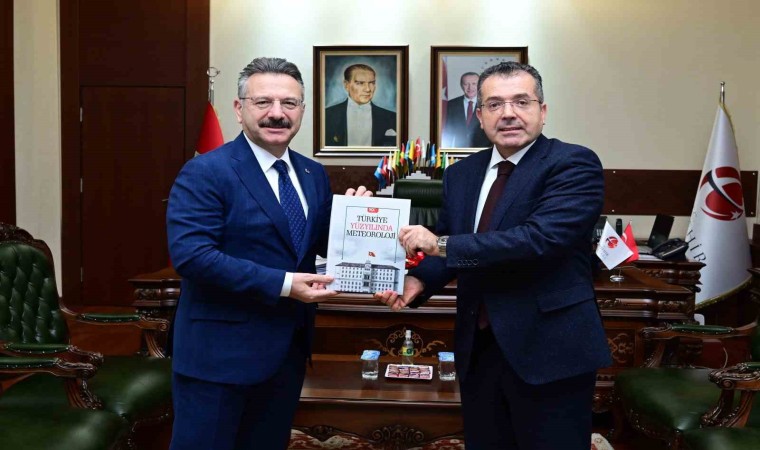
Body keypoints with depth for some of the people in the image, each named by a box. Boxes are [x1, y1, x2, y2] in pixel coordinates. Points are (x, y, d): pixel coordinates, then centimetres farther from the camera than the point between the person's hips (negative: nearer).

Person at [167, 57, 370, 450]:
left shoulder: (314, 175, 8)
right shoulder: (205, 173, -14)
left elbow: (321, 244, 14)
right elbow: (191, 255, -23)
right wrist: (282, 284, -25)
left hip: (288, 348, 7)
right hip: (220, 351, -6)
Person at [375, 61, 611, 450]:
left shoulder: (574, 164, -11)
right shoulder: (461, 173, 8)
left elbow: (542, 237, -26)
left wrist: (442, 244, -23)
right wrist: (420, 280, -6)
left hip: (549, 348, -5)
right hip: (478, 347, 6)